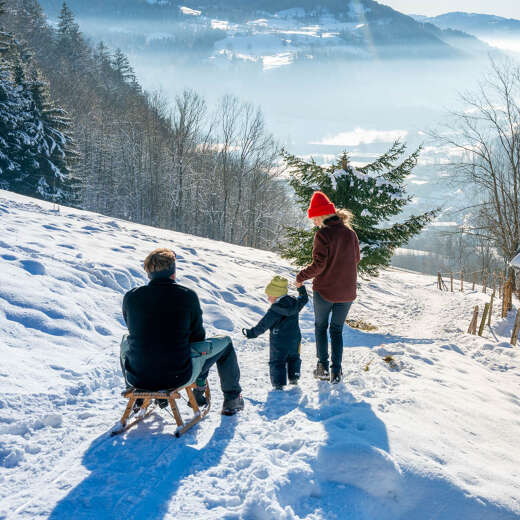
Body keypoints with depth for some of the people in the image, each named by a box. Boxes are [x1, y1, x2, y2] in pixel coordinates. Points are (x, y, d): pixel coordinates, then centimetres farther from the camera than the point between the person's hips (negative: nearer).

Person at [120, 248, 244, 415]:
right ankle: (232, 399, 35)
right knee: (225, 343, 20)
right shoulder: (188, 296, -9)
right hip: (179, 377, -3)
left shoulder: (130, 297, -3)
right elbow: (198, 335, 1)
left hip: (136, 378, 3)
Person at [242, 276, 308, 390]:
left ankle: (278, 384, -3)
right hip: (294, 338, 6)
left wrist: (252, 333, -7)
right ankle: (294, 378, 28)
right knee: (293, 357, 25)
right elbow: (303, 299, 22)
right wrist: (301, 288, 38)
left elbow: (264, 324, -15)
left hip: (278, 341, -6)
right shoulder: (294, 303, 0)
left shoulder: (275, 309, -18)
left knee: (277, 361, 3)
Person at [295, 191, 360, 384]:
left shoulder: (323, 234, -15)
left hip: (324, 290, -5)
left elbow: (318, 264, -18)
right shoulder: (350, 232, 3)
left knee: (321, 327, 16)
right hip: (347, 291, 5)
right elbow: (356, 259, 13)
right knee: (337, 330, 16)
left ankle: (323, 366, 12)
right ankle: (336, 371, 11)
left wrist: (301, 277, -3)